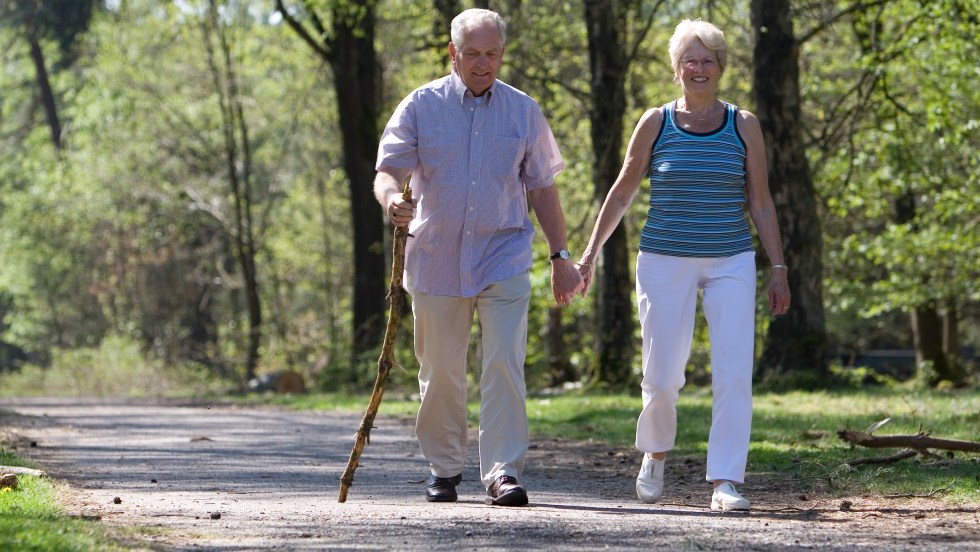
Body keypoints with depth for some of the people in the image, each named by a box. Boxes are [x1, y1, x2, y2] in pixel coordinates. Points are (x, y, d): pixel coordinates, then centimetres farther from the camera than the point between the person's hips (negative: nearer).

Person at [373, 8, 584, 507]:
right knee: (440, 372, 7)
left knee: (505, 365, -13)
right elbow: (387, 169, -4)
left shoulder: (523, 111, 7)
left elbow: (542, 187, 13)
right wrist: (391, 198, -28)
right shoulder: (422, 106, 2)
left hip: (504, 258, 0)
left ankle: (502, 472, -14)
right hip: (436, 256, 0)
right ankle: (444, 469, 22)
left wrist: (560, 256, 10)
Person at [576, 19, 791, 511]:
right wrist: (590, 253, 7)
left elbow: (760, 203, 7)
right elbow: (621, 194, 10)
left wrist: (778, 268, 2)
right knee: (662, 376, 0)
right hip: (665, 262, -1)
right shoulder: (656, 123, 2)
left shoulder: (743, 126, 4)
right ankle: (654, 454, 29)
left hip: (730, 263, 1)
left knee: (733, 374, -10)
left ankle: (725, 482, -7)